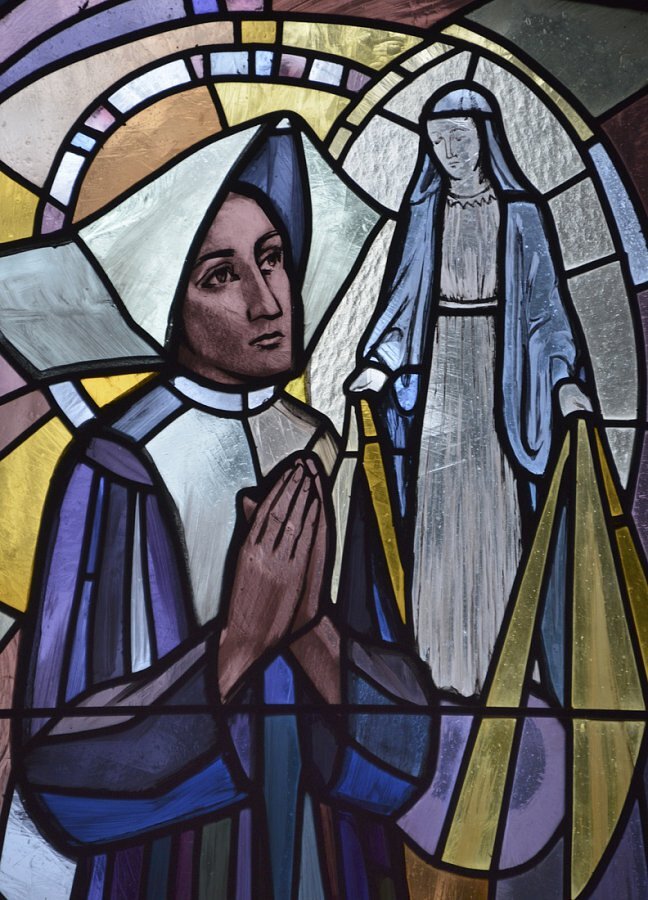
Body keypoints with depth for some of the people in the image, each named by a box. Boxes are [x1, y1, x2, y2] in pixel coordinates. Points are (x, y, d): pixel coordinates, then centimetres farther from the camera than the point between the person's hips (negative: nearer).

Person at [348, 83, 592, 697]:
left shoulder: (519, 212, 2)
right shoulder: (423, 212, 8)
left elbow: (544, 299, 0)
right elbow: (404, 296, 9)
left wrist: (564, 377, -12)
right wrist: (380, 364, -4)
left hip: (498, 366, -2)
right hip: (437, 368, 2)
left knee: (494, 500, -1)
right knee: (439, 503, 2)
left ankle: (500, 647, 13)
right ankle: (446, 649, 14)